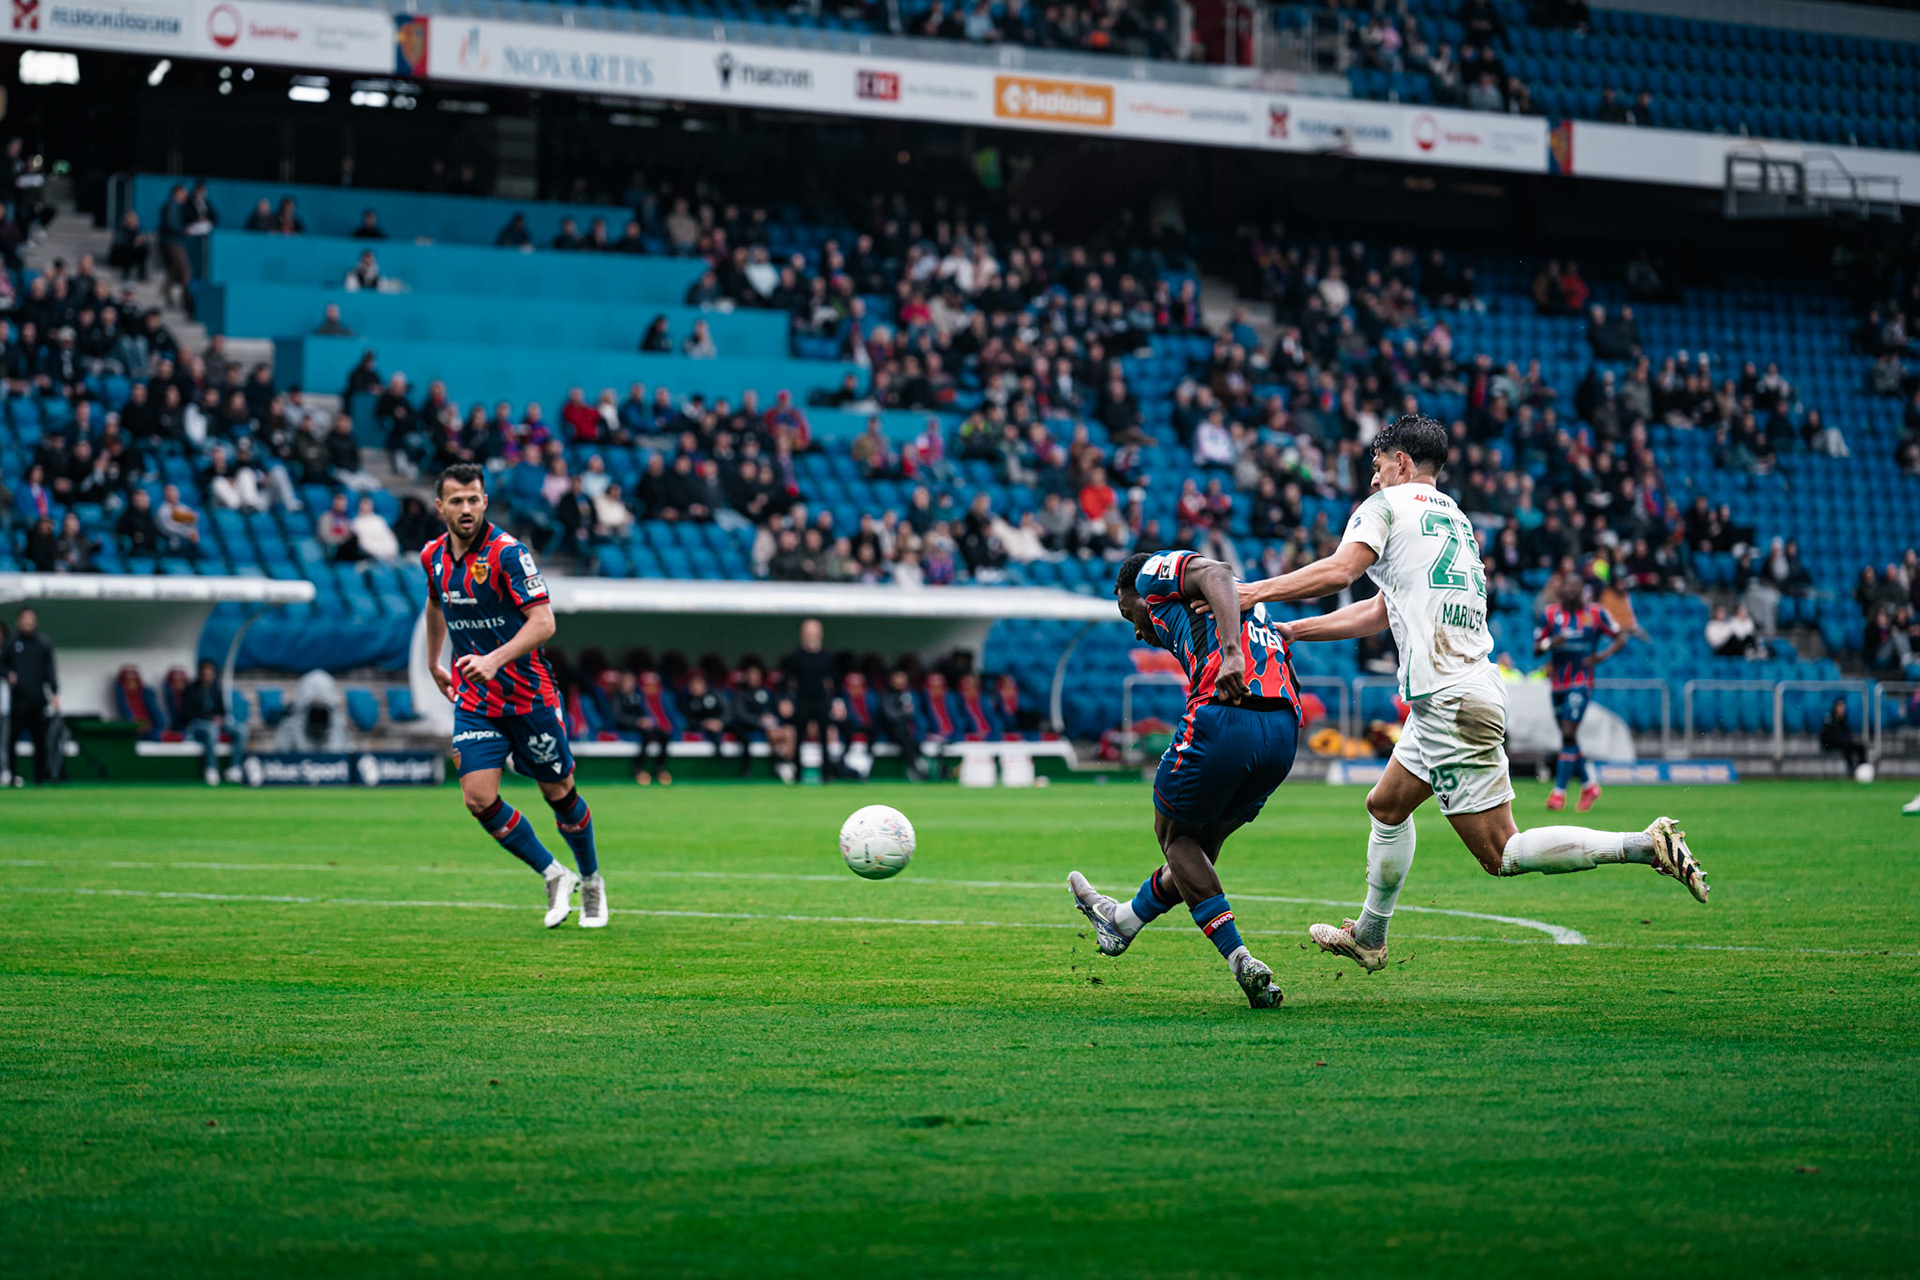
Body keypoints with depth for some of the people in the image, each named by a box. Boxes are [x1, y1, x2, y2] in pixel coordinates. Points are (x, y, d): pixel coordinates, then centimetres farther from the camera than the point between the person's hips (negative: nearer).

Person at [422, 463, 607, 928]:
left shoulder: (507, 552, -17)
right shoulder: (433, 556, 2)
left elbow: (543, 621, -24)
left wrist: (496, 659, -36)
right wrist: (434, 663, 29)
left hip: (529, 694, -4)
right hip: (474, 699, 4)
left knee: (559, 794, 7)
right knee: (479, 798, -10)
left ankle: (591, 880, 33)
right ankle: (554, 876, 9)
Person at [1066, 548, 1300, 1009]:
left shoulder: (1155, 572, 15)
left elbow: (1216, 573, -8)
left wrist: (1232, 655, -20)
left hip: (1222, 719, -7)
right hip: (1283, 733, 7)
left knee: (1176, 836, 15)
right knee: (1200, 844, 25)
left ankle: (1242, 962, 4)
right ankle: (1124, 921, 46)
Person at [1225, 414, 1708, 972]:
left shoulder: (1389, 504, -1)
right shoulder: (1455, 520, 23)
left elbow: (1339, 571, -19)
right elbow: (1379, 611, 27)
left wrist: (1253, 592, -12)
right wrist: (1290, 631, 28)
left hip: (1450, 701, -9)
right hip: (1449, 700, 9)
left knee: (1500, 854, -8)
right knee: (1386, 805, 23)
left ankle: (1646, 845, -17)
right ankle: (1368, 937, 34)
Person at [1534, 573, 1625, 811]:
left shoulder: (1595, 613, 0)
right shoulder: (1551, 613, 6)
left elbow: (1620, 637, 9)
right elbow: (1536, 647, 8)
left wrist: (1604, 655, -8)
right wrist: (1550, 643, -14)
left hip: (1581, 682, -4)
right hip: (1558, 683, 4)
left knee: (1569, 734, -15)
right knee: (1567, 737, 9)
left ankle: (1559, 792, -16)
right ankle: (1588, 784, 28)